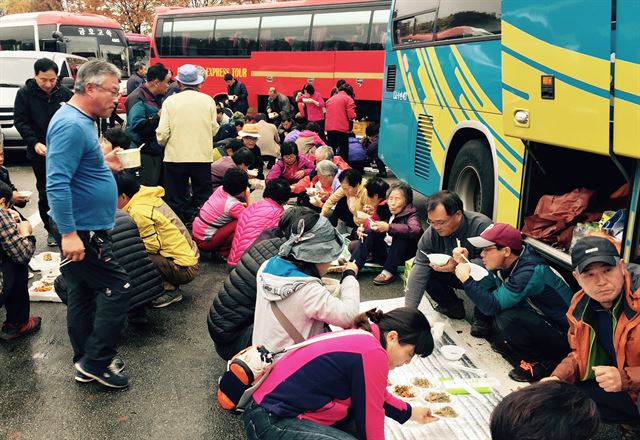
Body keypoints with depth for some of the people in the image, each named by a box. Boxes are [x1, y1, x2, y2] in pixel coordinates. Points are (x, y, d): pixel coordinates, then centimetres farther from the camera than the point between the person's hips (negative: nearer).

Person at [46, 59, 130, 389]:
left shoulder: (82, 121, 12)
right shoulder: (71, 125, -20)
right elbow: (57, 183, -27)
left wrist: (105, 165, 7)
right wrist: (68, 234, -29)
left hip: (86, 229, 10)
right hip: (81, 231, -10)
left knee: (84, 294, 16)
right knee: (117, 288, -4)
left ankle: (87, 362, 29)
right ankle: (96, 361, 7)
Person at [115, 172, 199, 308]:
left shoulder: (139, 211, -21)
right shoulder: (148, 197, 4)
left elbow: (152, 245, -18)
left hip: (184, 269, -9)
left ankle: (171, 289, -4)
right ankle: (169, 283, 14)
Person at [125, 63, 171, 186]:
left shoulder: (157, 97, 15)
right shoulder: (137, 98, -15)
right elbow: (137, 125, -27)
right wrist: (158, 117, -24)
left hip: (158, 152, 9)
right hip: (145, 156, -9)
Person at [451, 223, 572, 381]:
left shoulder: (530, 272, -29)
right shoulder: (504, 264, -5)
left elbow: (492, 306, -33)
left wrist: (466, 278, -29)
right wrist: (464, 263, -10)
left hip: (562, 337, -8)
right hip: (538, 321, 8)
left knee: (507, 317, -31)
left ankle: (541, 362, -9)